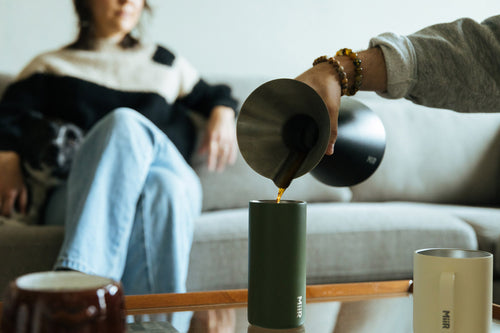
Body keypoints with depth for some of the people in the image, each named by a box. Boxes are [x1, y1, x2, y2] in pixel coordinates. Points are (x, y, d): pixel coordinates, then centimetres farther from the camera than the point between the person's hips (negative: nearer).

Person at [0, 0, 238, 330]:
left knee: (164, 186, -38)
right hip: (76, 199, -1)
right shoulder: (52, 66, 23)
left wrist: (224, 113, 15)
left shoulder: (164, 62, 31)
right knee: (125, 123, -36)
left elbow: (213, 95, 39)